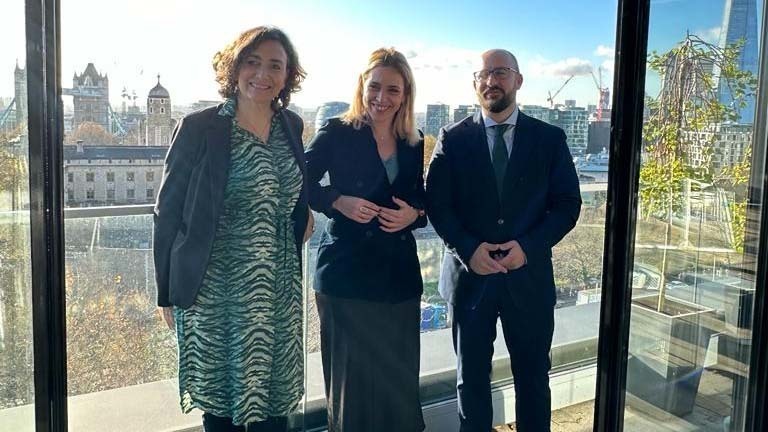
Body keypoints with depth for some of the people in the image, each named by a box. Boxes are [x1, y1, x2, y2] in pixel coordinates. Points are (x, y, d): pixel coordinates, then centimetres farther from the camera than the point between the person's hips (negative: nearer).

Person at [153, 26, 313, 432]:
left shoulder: (292, 126, 5)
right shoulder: (199, 128, -9)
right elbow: (167, 213, -5)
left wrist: (304, 211, 4)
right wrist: (167, 292, -4)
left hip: (279, 290, 4)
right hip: (215, 289, -4)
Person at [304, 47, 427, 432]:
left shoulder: (413, 144, 10)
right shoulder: (337, 134, -3)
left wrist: (414, 214, -6)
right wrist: (338, 201, -18)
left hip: (399, 275, 4)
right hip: (346, 274, -4)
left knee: (397, 381, 10)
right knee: (351, 379, 5)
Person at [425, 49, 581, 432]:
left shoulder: (550, 138, 3)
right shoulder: (453, 138, 2)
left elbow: (568, 203, 0)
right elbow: (437, 203, -2)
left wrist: (528, 246, -13)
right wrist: (468, 249, -16)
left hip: (529, 275, 1)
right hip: (470, 275, 0)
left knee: (533, 375, 13)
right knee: (471, 377, 13)